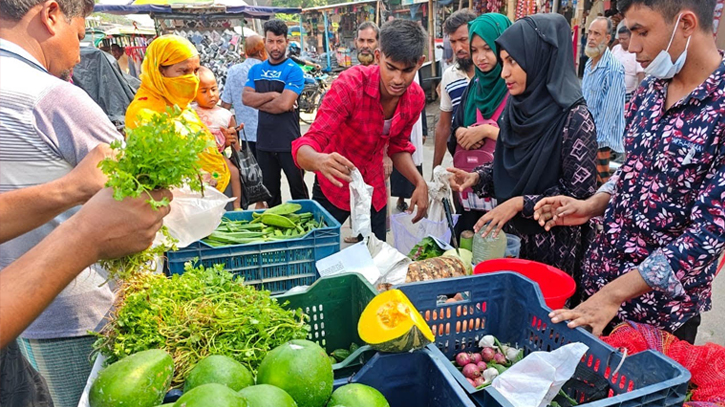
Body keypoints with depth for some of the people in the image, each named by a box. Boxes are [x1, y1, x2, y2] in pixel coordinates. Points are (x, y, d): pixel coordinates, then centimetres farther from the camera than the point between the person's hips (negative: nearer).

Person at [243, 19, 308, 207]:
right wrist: (272, 95, -14)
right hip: (264, 142, 5)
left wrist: (259, 103, -7)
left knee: (298, 190, 7)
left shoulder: (293, 70, -8)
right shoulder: (256, 70, 9)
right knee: (270, 193, 17)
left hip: (289, 143, -5)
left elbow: (284, 104, -20)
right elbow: (246, 98, -3)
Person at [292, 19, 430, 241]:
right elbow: (304, 147, -32)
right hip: (334, 188, -4)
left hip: (375, 191, 4)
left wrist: (420, 182, -12)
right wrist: (320, 161, -56)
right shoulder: (349, 85, -27)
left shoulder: (416, 97, -11)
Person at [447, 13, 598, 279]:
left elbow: (580, 195, -16)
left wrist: (520, 203, -22)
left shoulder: (574, 118, -19)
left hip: (553, 243, -6)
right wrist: (478, 177, -7)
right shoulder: (516, 107, 0)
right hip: (509, 233, 6)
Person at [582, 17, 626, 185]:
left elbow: (609, 110, -19)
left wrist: (597, 141, -17)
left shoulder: (614, 70, -18)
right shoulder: (589, 64, 9)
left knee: (600, 181, 0)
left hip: (600, 139, -8)